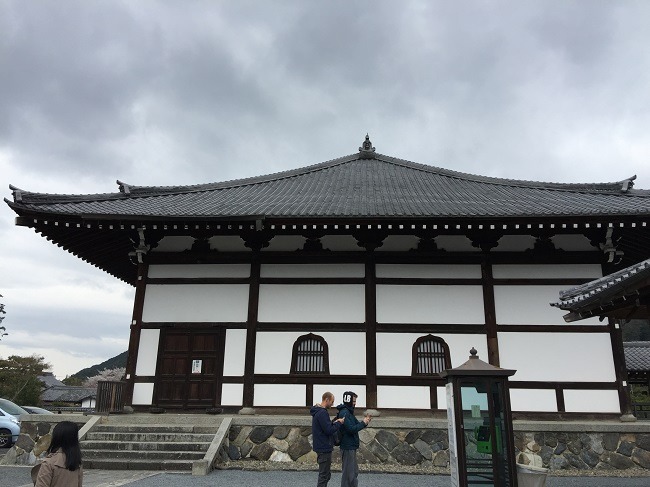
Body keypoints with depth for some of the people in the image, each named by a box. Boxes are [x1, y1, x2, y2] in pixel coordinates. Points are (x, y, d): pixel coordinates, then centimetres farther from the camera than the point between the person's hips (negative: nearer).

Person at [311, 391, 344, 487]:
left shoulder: (318, 411, 12)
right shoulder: (322, 413, -21)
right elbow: (329, 430, -23)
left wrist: (334, 422, 4)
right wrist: (339, 423, -10)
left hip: (322, 447, 10)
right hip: (324, 448, -10)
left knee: (326, 474, 18)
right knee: (324, 475, -2)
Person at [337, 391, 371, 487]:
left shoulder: (349, 412, 13)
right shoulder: (344, 413, -19)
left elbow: (356, 425, 14)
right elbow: (351, 429, -24)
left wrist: (364, 422, -2)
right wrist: (363, 423, -14)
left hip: (351, 447, 10)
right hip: (348, 447, -10)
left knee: (354, 471, 18)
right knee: (348, 472, -1)